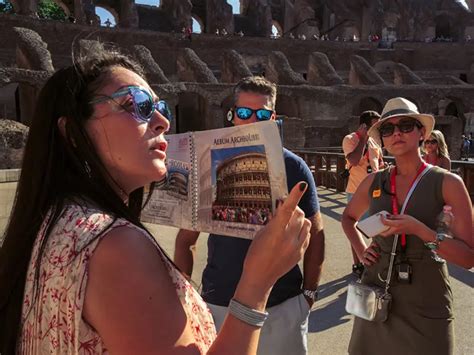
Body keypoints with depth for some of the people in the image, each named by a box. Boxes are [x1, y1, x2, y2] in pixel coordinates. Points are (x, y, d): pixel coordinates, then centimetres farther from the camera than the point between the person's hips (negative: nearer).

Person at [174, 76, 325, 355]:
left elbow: (315, 234, 2)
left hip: (284, 306, 0)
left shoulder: (293, 167, -5)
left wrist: (309, 293, 0)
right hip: (219, 303, 1)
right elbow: (186, 240, 2)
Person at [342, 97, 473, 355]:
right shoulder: (374, 181, -1)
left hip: (426, 305, -3)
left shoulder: (447, 183, -10)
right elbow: (348, 217, 18)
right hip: (376, 297, 3)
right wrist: (361, 251, 3)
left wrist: (419, 229, -25)